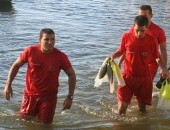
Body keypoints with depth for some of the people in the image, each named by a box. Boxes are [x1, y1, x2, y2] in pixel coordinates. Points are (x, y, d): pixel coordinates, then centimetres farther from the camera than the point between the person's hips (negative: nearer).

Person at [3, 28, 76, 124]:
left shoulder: (61, 57, -16)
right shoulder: (30, 51, -14)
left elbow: (72, 75, -4)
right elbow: (16, 66, 1)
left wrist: (70, 97, -9)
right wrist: (8, 85, -3)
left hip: (49, 97, -1)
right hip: (30, 94, 2)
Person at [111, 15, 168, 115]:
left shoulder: (152, 41, -8)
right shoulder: (126, 37, -7)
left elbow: (157, 57, 5)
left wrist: (164, 69, -13)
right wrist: (113, 56, -9)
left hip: (144, 79, 1)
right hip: (127, 77, 0)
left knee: (142, 108, 13)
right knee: (122, 108, -8)